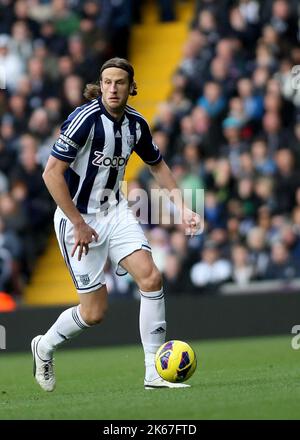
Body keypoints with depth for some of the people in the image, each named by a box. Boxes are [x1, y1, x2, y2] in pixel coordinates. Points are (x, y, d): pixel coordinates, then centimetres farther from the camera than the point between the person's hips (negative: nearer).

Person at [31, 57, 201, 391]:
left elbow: (158, 165, 17)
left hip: (115, 210, 5)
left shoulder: (135, 123, -1)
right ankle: (44, 346, 28)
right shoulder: (85, 119, -20)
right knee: (94, 312, -3)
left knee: (151, 277, -14)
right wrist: (78, 224, -19)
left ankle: (154, 373, -7)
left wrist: (182, 208, 8)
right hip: (79, 217, -5)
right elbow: (52, 173, -21)